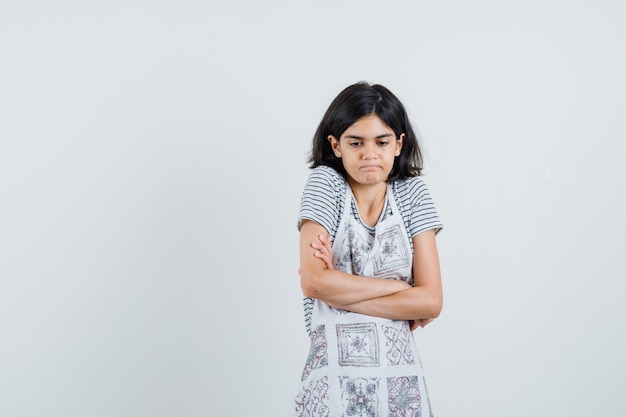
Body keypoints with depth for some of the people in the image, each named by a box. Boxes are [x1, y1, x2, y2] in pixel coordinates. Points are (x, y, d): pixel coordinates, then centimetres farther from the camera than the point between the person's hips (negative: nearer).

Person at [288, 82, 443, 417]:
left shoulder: (412, 193, 0)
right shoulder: (325, 183, -4)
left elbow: (431, 301, -8)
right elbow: (314, 282, -17)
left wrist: (339, 290, -14)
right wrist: (402, 288, -11)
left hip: (399, 377, 2)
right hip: (334, 373, -2)